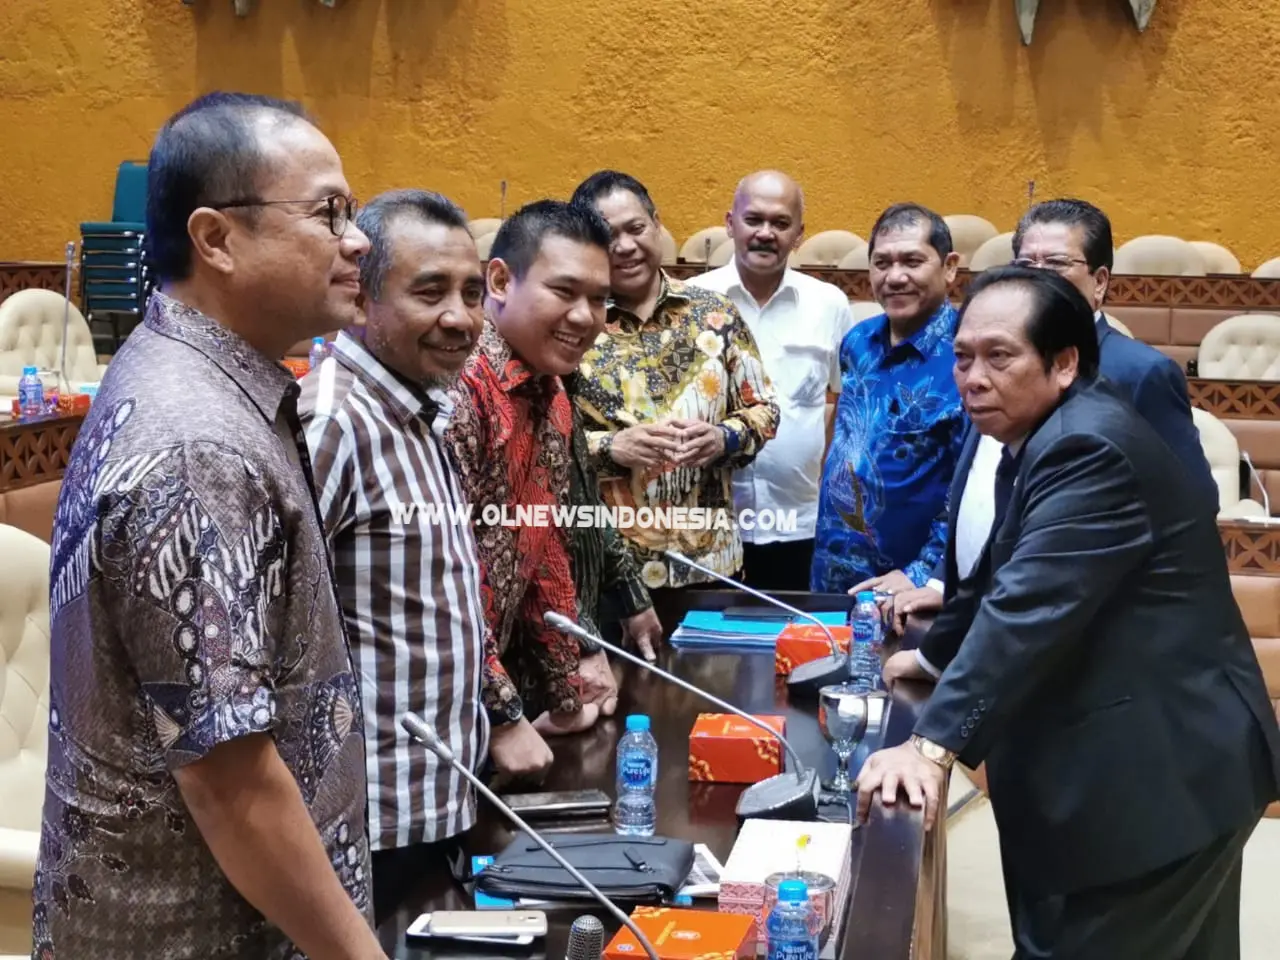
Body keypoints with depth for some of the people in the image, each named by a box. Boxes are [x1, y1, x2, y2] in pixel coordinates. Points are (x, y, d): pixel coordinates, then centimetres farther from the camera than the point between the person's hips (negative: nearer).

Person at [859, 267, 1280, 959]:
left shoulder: (1090, 449, -20)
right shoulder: (1049, 436, 13)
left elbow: (1029, 609, -30)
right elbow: (1001, 577, 26)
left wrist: (933, 743, -33)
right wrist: (934, 655, 35)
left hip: (1158, 773, -10)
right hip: (1125, 767, 10)